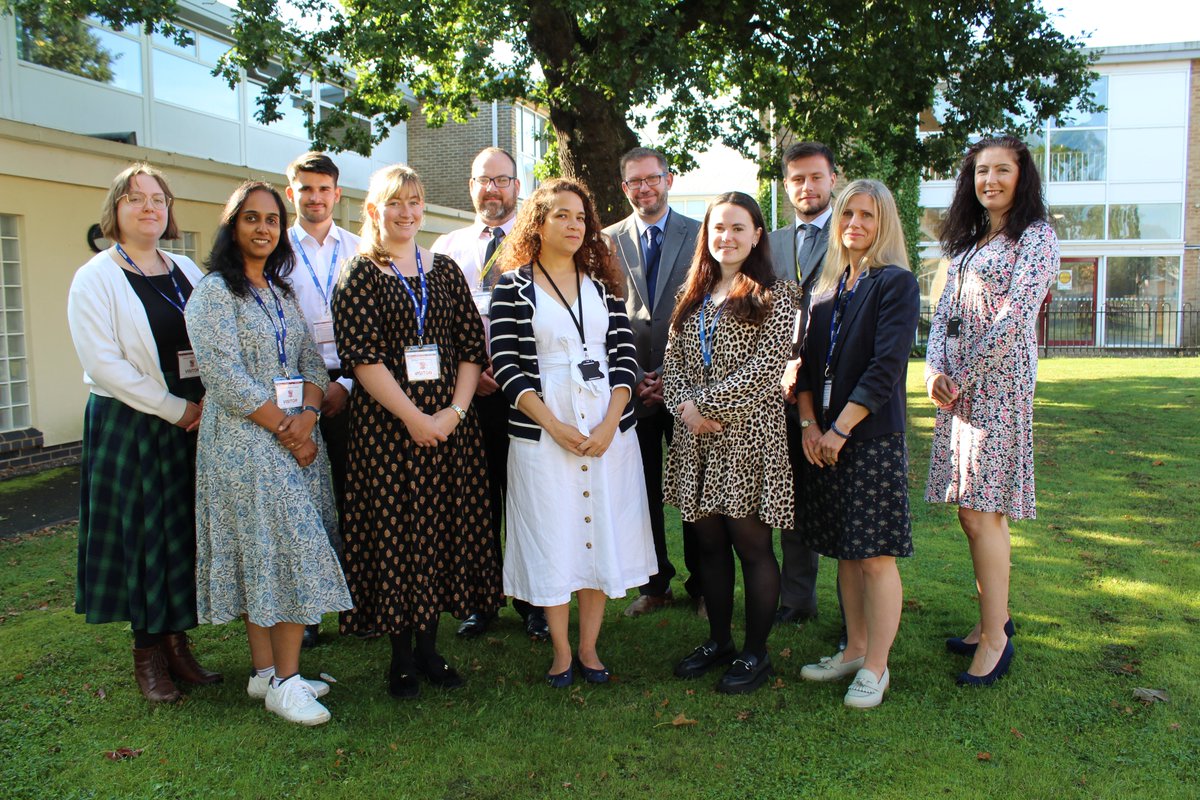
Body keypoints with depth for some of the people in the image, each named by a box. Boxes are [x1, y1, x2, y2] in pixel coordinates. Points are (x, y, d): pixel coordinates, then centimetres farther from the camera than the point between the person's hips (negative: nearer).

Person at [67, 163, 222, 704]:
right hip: (127, 426, -4)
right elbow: (103, 363, -13)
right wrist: (174, 409, -15)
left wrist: (207, 404, -6)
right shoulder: (95, 278, -4)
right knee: (141, 534, 3)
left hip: (192, 425, 5)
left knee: (185, 534, 9)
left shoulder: (187, 272, 11)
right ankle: (148, 653, 16)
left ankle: (176, 643, 21)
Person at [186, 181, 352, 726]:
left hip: (295, 436, 7)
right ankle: (283, 681, 2)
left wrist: (307, 415, -9)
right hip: (243, 441, -6)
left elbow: (311, 361, 10)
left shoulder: (282, 292, 16)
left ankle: (266, 670, 19)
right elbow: (229, 380, -14)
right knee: (295, 550, -9)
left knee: (265, 555, 10)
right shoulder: (214, 292, -6)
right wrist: (284, 428, -13)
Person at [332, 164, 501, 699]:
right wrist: (413, 417, -15)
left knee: (444, 528, 7)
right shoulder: (359, 274, 0)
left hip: (449, 422, 4)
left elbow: (472, 347, 6)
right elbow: (361, 356, -9)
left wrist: (455, 410, -8)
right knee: (394, 531, 2)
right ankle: (401, 655, 17)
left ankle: (429, 646, 21)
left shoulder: (445, 271, 11)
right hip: (386, 424, -4)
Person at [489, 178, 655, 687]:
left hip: (608, 430, 3)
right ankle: (561, 651, 20)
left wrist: (609, 424, -9)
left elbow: (624, 355, 4)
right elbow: (505, 364, -6)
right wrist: (554, 425, -14)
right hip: (542, 432, -3)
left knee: (602, 533, 7)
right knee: (552, 538, 3)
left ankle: (589, 647, 22)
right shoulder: (513, 286, 0)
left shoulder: (602, 284, 10)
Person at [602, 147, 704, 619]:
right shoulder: (609, 241, 6)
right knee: (643, 491, 8)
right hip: (632, 386, 1)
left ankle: (702, 585, 22)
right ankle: (654, 585, 23)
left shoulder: (700, 236, 2)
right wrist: (631, 377, -5)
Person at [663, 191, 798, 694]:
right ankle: (718, 640, 27)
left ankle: (755, 653, 16)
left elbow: (766, 366, -13)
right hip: (696, 439, 5)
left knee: (751, 544, 1)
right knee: (709, 542, 12)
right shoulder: (693, 296, 15)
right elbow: (673, 361, 11)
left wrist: (707, 404, -14)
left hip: (748, 435, -5)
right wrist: (685, 406, -8)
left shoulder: (774, 295, -2)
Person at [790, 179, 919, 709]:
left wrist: (840, 430, -14)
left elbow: (885, 367, -14)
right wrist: (809, 424, -2)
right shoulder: (827, 288, 14)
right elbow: (808, 362, 11)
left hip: (873, 438, -6)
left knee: (875, 556, -1)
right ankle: (854, 649, 26)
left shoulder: (896, 284, -5)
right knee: (844, 552, 13)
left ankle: (875, 667, 10)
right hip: (825, 438, 6)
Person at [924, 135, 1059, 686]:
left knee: (982, 512, -8)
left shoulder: (1035, 237, -3)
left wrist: (963, 378, -12)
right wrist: (935, 368, -4)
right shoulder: (969, 242, 19)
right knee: (973, 509, 9)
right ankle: (995, 618, 22)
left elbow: (1013, 317, -14)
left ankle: (995, 636, 3)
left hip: (999, 381, -7)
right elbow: (944, 313, 12)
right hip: (960, 386, 7)